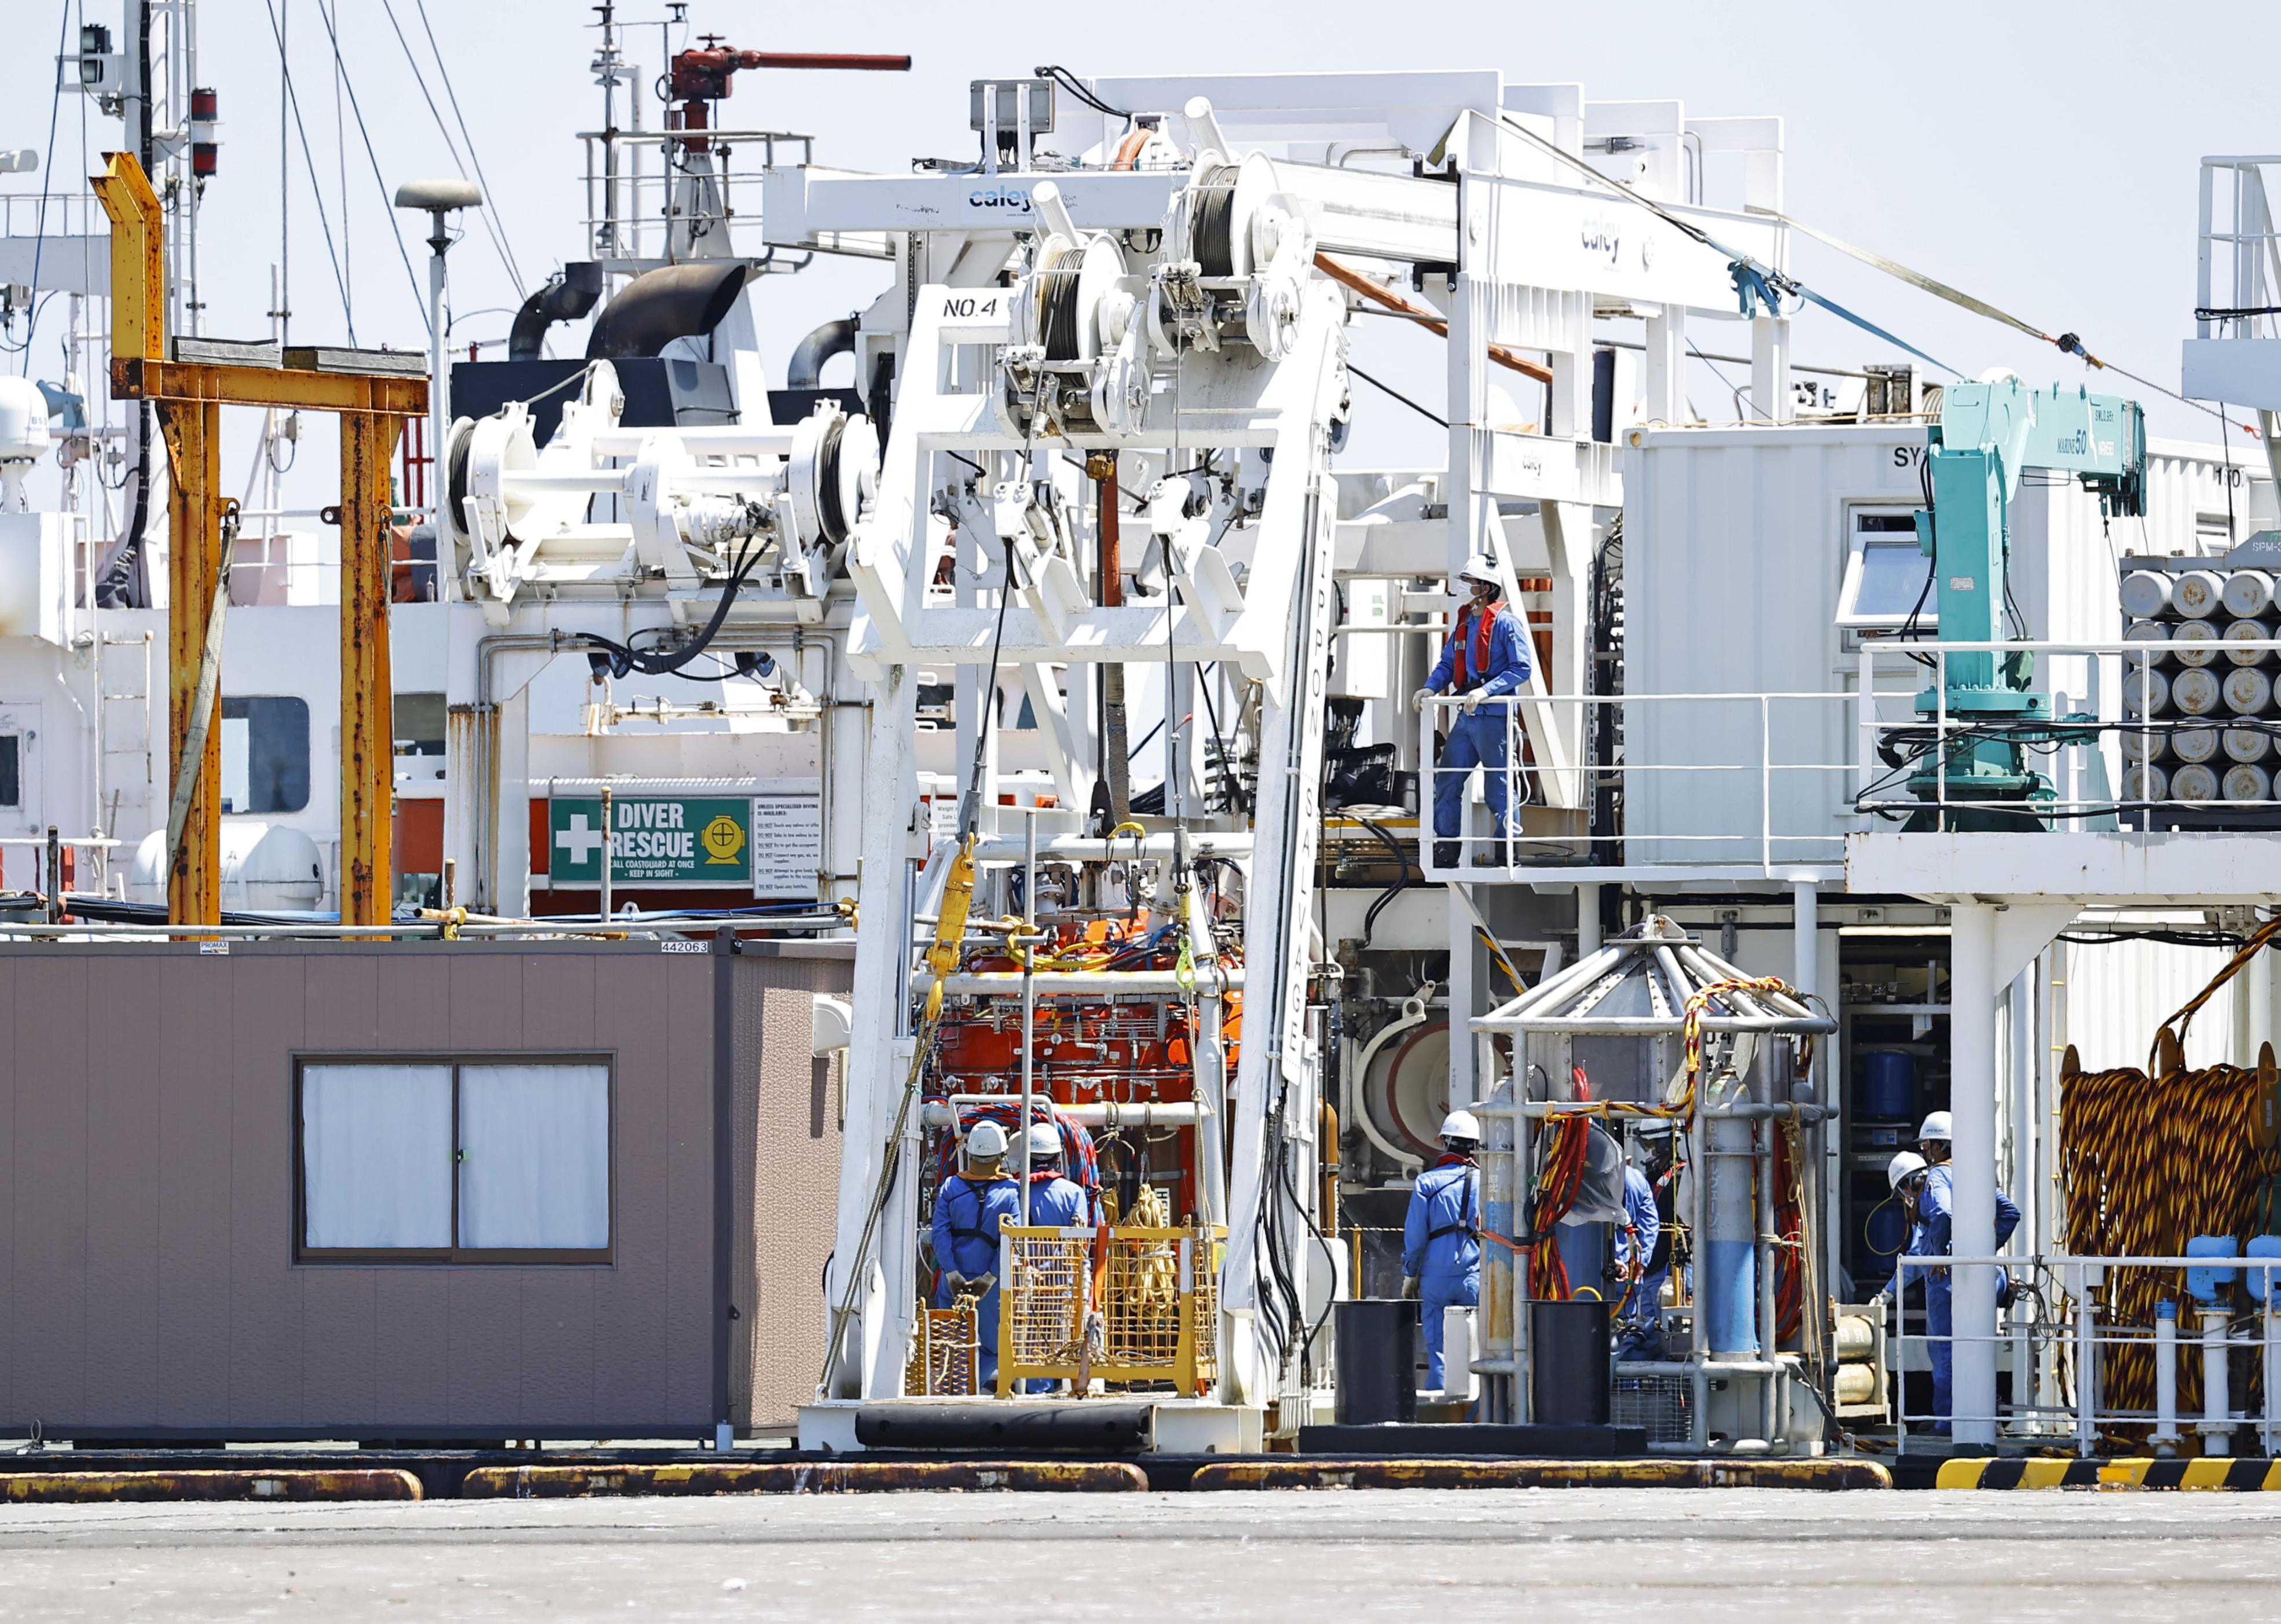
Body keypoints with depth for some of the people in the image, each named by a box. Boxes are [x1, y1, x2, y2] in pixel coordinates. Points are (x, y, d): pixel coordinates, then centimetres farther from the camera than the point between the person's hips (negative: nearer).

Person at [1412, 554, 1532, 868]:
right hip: (1467, 716, 8)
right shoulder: (1464, 622, 15)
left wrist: (1486, 690, -23)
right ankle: (1445, 851, 14)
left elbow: (1521, 668, -13)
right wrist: (1430, 688, 0)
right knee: (1446, 781, 8)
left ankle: (1506, 850, 5)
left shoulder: (1506, 622, -8)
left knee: (1499, 788, -3)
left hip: (1493, 716, -8)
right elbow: (1448, 663, 19)